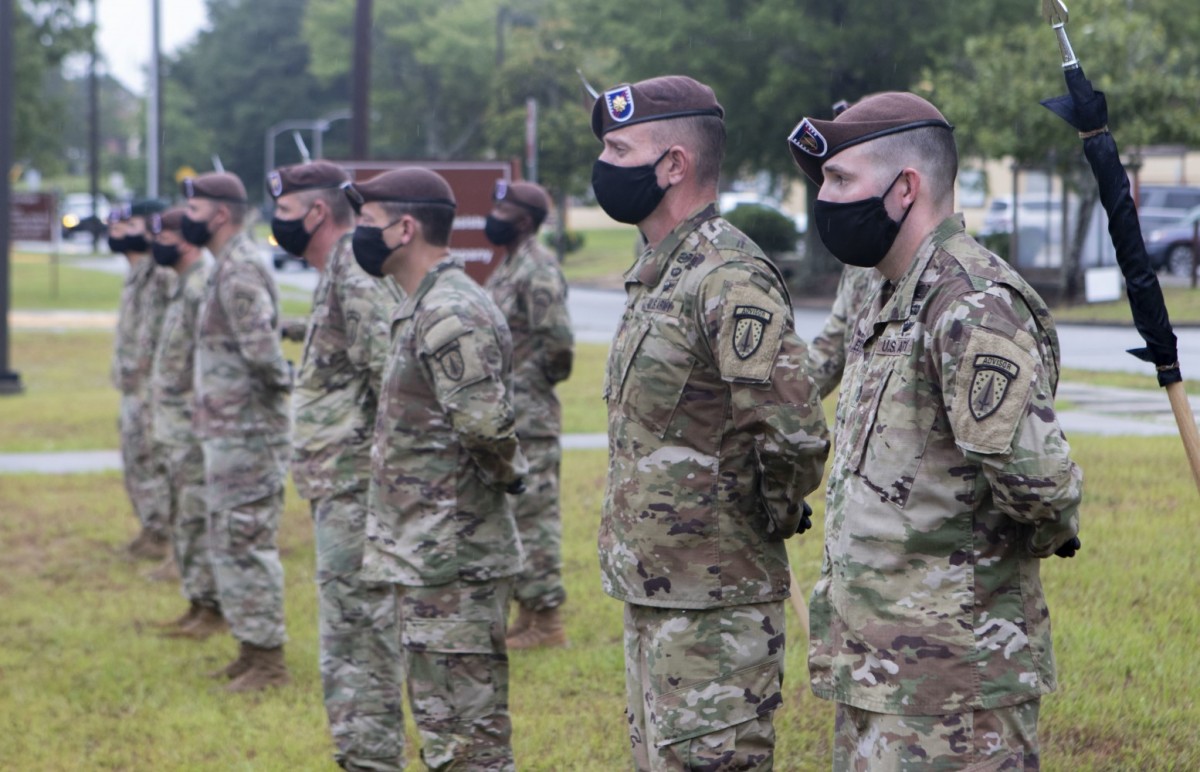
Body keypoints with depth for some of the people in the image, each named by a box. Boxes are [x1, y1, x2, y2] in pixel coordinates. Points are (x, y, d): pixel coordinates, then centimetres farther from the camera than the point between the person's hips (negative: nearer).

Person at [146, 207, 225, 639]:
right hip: (175, 425, 11)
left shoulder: (204, 286, -17)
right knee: (184, 520, 14)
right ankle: (198, 603, 21)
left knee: (197, 518, -7)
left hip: (192, 426, -11)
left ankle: (212, 609, -2)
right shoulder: (187, 285, 16)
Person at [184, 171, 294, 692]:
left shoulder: (240, 269, -17)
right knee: (230, 543, 16)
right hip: (228, 430, 10)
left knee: (246, 543, -6)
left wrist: (284, 381, -10)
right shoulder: (229, 267, 15)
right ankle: (251, 650, 23)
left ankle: (268, 660, -1)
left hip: (247, 433, -10)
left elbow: (260, 347, -26)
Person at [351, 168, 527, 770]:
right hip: (430, 555, 11)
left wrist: (506, 473, -11)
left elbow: (485, 424, -29)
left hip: (451, 560, -11)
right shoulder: (424, 307, 15)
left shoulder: (451, 315, -19)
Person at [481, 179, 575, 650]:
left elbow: (558, 342, -21)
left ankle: (547, 621, -2)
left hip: (528, 417, -10)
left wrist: (531, 380, -8)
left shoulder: (538, 270, -15)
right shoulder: (508, 267, 15)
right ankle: (528, 614, 21)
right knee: (512, 516, 14)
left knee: (534, 515, -6)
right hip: (502, 417, 10)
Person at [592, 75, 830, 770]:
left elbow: (794, 435, -27)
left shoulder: (731, 280, -19)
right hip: (650, 592, 10)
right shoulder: (656, 273, 13)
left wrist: (770, 518, -10)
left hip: (714, 607, -10)